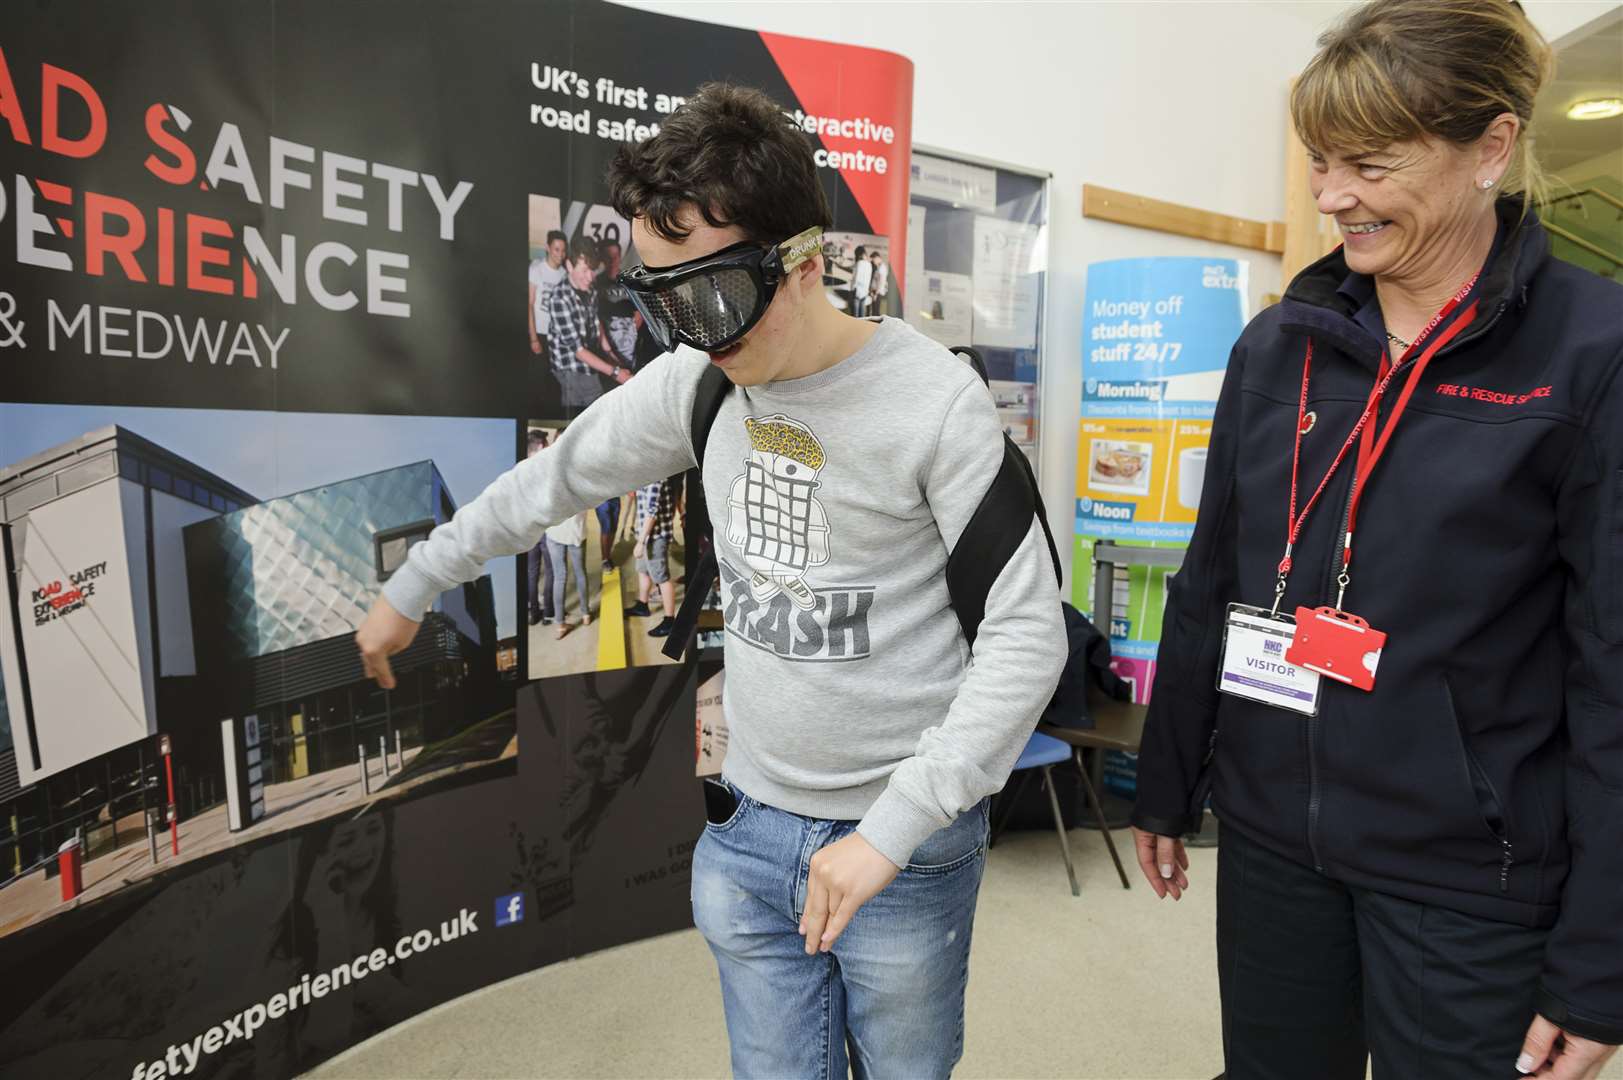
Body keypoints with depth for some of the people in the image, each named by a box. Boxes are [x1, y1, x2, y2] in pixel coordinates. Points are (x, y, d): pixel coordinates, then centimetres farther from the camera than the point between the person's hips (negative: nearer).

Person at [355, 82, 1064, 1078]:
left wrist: (893, 828, -21)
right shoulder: (698, 379, -2)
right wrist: (411, 590, 22)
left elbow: (1028, 635, -17)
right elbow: (558, 477, 13)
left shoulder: (937, 400, -18)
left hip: (910, 844, -3)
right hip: (751, 830, 4)